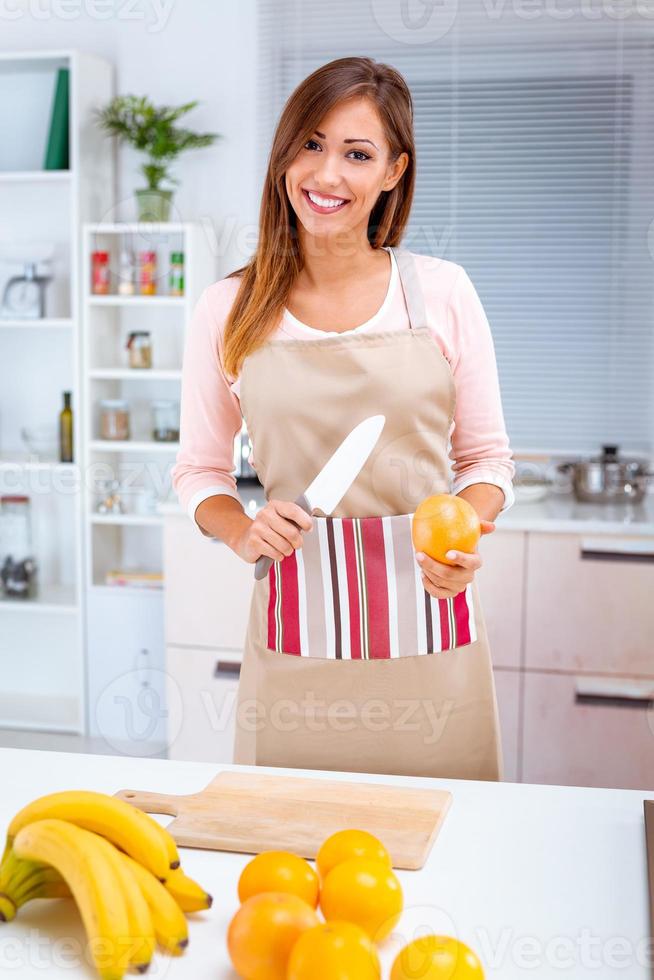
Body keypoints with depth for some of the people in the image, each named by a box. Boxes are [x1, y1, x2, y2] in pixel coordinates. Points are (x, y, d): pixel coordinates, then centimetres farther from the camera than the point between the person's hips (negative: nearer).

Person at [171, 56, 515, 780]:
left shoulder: (442, 293, 0)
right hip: (295, 629, 0)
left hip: (427, 620, 0)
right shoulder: (229, 311, 1)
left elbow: (487, 456, 7)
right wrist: (242, 532, -10)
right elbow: (198, 471, 10)